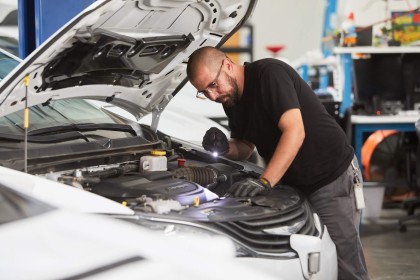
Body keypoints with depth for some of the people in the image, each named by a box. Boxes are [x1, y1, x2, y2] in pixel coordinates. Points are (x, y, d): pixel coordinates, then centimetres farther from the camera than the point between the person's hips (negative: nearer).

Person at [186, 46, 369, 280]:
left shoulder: (270, 73, -19)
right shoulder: (232, 100, 7)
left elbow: (295, 131, -28)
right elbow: (245, 148, 18)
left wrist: (264, 182, -34)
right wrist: (225, 148, -6)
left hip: (332, 177, -8)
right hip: (294, 183, 8)